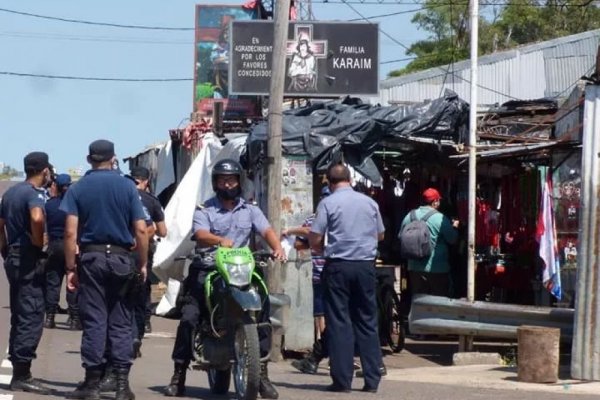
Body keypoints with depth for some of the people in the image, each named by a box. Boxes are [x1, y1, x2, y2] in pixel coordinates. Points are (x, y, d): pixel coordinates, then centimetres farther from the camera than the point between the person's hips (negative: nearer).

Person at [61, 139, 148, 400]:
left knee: (93, 321, 1)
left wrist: (70, 268, -3)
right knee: (121, 322, 4)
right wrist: (142, 264, 5)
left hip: (91, 258, 0)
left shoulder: (78, 189, 1)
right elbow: (140, 230, -3)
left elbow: (71, 232, -6)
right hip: (121, 258, 0)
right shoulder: (127, 187, 2)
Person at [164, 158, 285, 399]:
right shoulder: (204, 210, 7)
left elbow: (266, 231, -1)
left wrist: (277, 247, -23)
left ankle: (262, 373, -7)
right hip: (207, 271, -2)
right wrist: (220, 240, -35)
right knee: (189, 318, -13)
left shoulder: (250, 211, 16)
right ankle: (179, 375, -5)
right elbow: (200, 234, -12)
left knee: (262, 310, -14)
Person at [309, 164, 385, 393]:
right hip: (365, 265, 3)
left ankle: (342, 380, -1)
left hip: (338, 266, -3)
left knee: (339, 323, 1)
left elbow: (314, 239, -7)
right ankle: (372, 380, 6)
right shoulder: (369, 202, 6)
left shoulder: (328, 203, -5)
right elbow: (380, 235, 18)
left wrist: (322, 250, 13)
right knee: (367, 322, 8)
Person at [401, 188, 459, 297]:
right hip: (437, 269, -5)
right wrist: (454, 227, 14)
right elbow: (452, 239, -5)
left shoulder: (409, 216, 4)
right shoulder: (440, 218, -13)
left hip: (415, 268, 5)